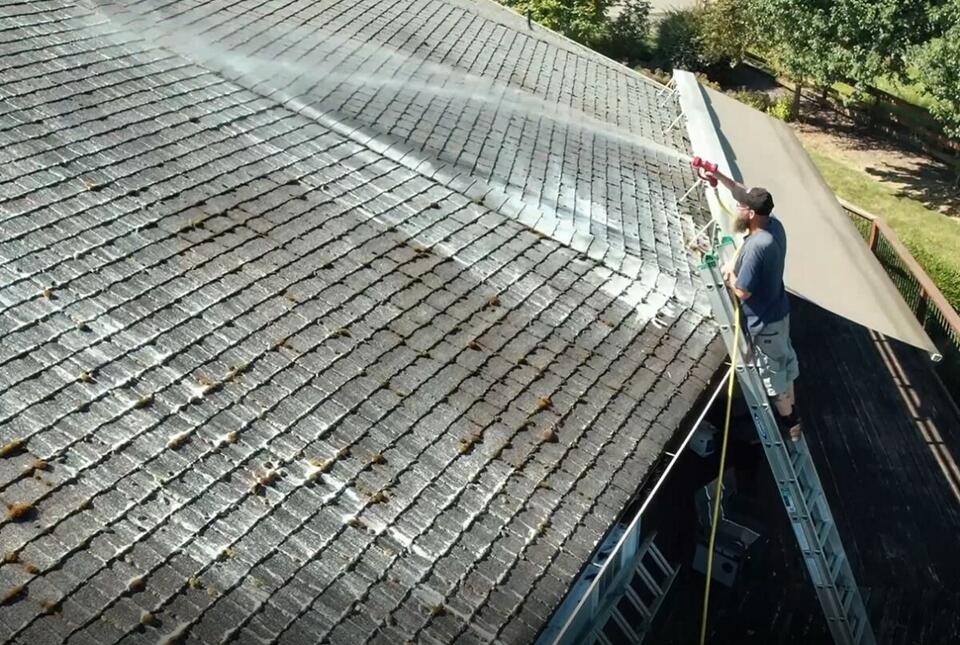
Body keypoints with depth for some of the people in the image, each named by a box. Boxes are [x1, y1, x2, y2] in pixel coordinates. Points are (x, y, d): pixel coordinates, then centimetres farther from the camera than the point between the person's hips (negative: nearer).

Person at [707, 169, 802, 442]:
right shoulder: (774, 225, -7)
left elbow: (743, 291, -28)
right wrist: (720, 177, 4)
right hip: (777, 311, 9)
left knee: (773, 372, 10)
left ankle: (788, 423, 27)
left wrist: (729, 271, -10)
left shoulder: (756, 247, -34)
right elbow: (748, 194, 9)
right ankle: (791, 408, 44)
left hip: (764, 321, -9)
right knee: (784, 362, 25)